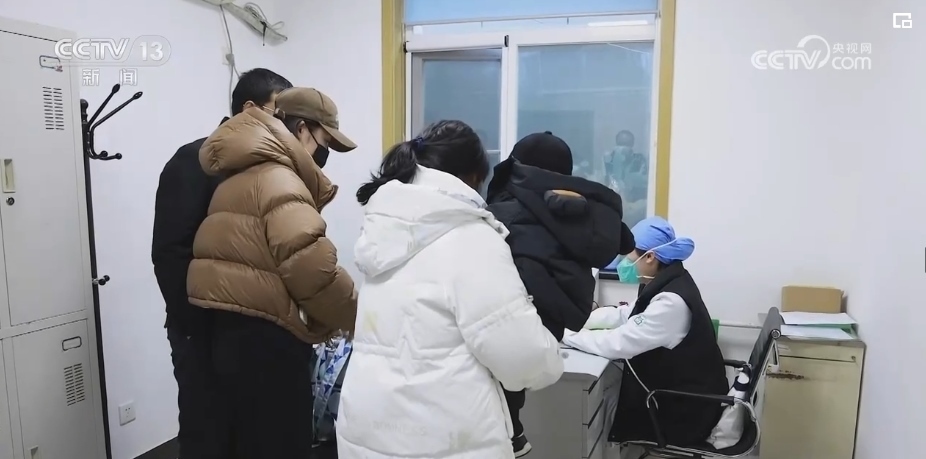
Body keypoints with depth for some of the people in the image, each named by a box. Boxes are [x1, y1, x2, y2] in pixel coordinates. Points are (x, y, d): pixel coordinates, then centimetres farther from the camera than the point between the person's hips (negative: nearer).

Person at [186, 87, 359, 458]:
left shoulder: (245, 176, 19)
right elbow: (311, 267, -26)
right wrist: (354, 317, -10)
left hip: (240, 334, 10)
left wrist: (325, 319, 15)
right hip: (263, 342, -10)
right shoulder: (277, 179, -14)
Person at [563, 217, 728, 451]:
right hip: (679, 392, 8)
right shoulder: (666, 283, 1)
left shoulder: (672, 301, -29)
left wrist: (565, 334, -19)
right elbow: (623, 315, 8)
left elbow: (618, 343, -29)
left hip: (688, 411, -8)